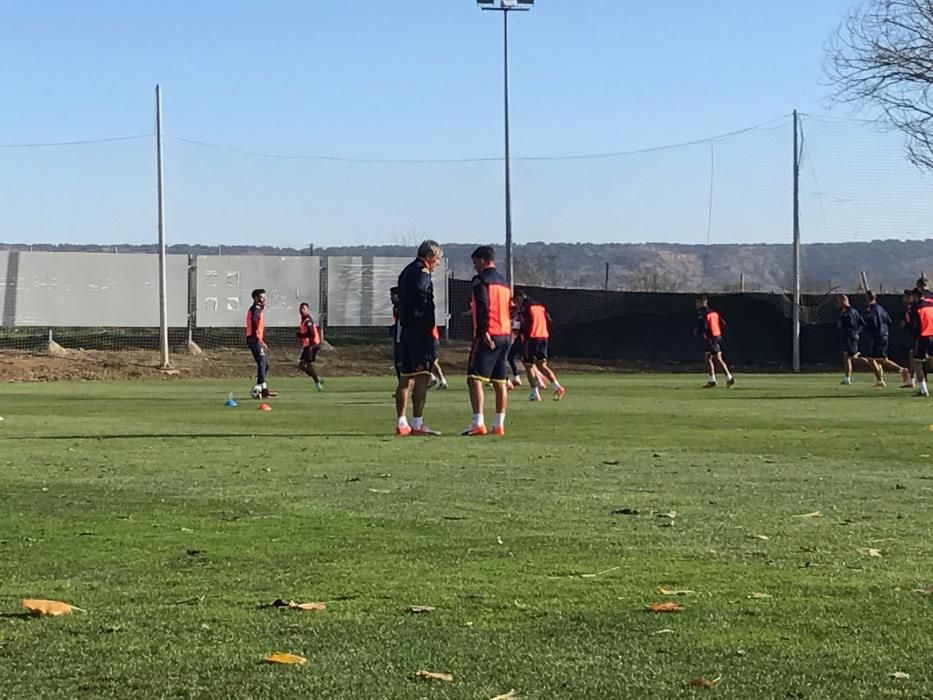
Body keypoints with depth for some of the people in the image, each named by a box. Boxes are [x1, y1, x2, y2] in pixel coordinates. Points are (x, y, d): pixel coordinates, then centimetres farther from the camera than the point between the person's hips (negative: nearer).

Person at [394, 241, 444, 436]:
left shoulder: (407, 271, 20)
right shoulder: (422, 271, -9)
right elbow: (421, 290, -27)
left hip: (404, 328, 10)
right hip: (420, 330, -10)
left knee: (406, 376, 11)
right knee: (422, 376, -9)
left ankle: (402, 423, 11)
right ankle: (417, 424, -12)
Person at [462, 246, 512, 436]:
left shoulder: (481, 280, -6)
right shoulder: (504, 282, 20)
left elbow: (483, 306, -16)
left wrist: (483, 332, -19)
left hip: (488, 336, -8)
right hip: (506, 335, 8)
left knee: (474, 378, -10)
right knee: (500, 382, 10)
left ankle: (478, 423, -20)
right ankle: (499, 425, 10)